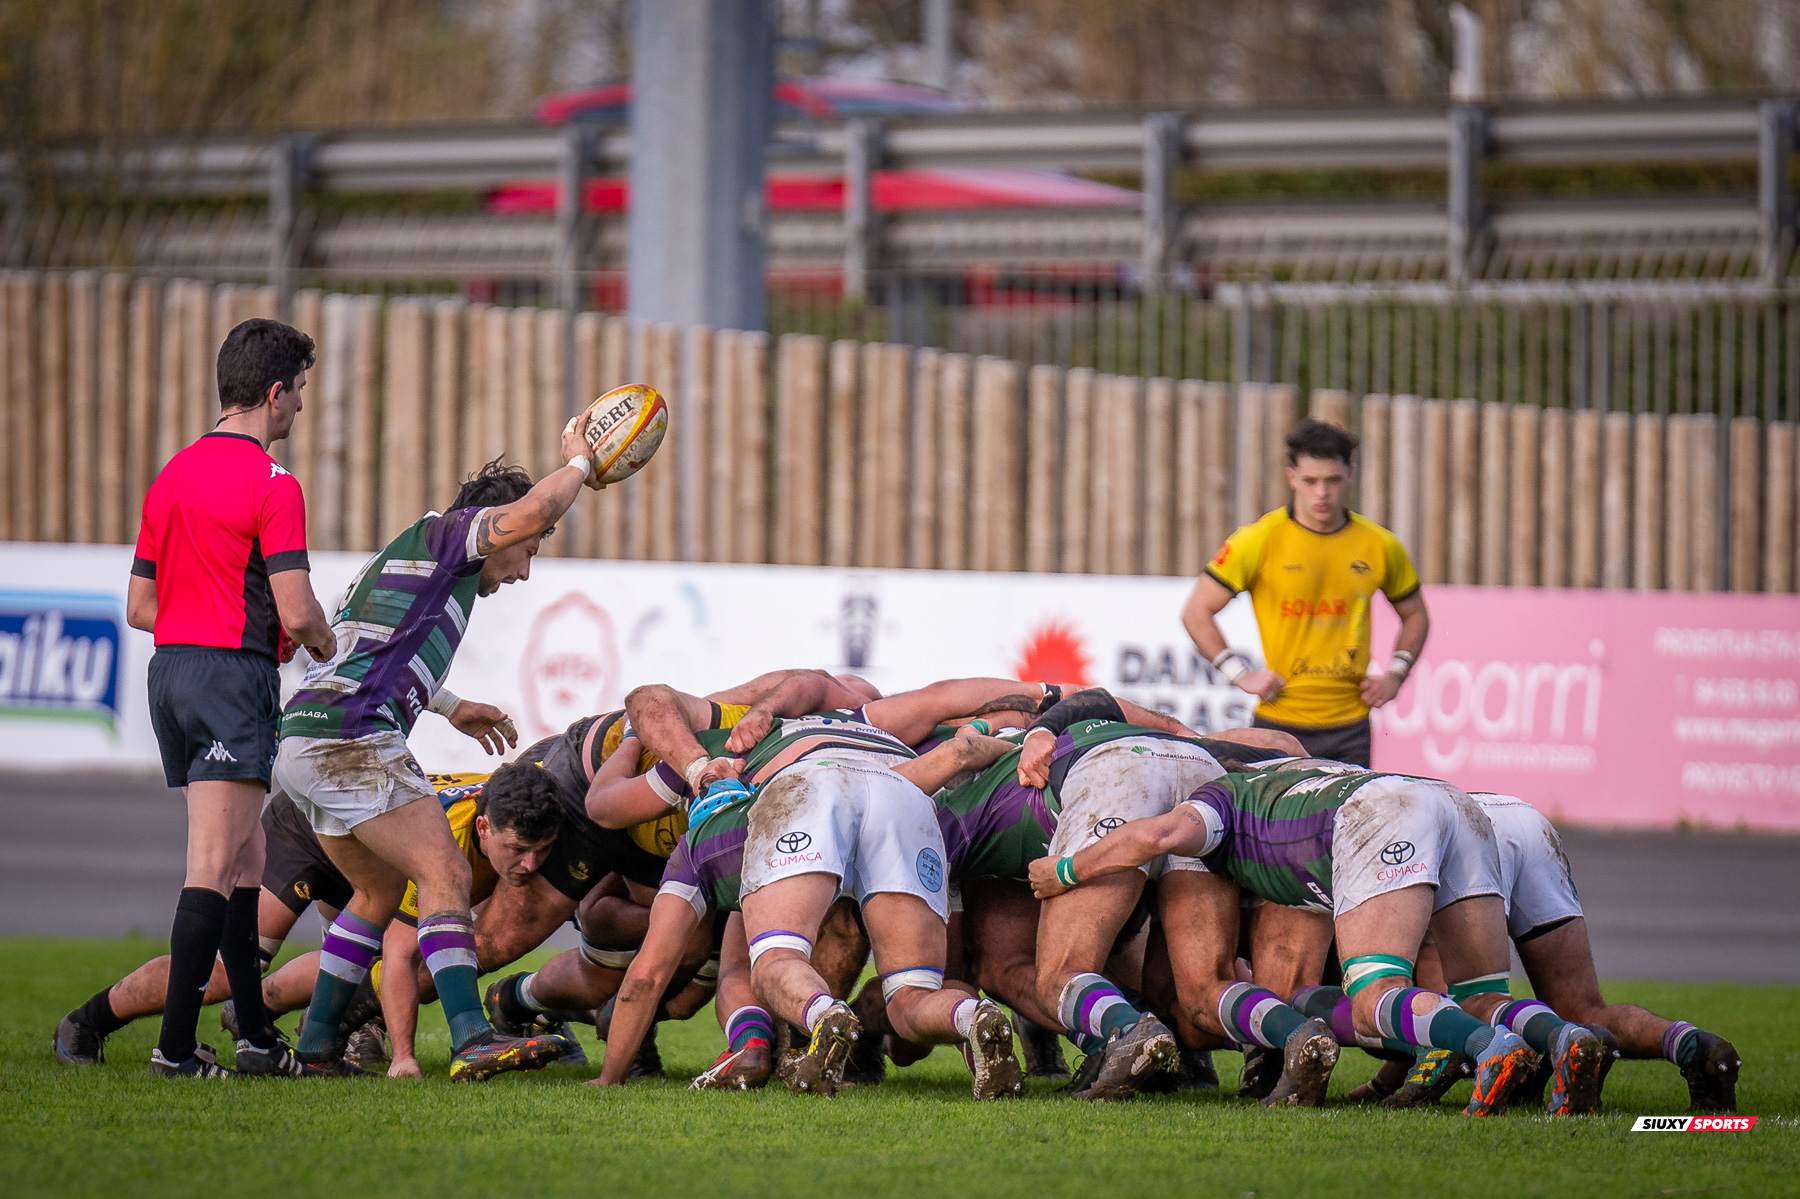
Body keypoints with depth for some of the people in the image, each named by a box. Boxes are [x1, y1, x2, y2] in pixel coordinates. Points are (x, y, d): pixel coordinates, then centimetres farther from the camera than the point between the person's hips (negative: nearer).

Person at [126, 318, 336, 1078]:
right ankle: (176, 1045, -13)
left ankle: (257, 1038, 16)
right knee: (215, 868, -9)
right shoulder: (271, 483, -11)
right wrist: (326, 646, 6)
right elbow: (297, 612, -15)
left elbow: (139, 606, 16)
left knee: (244, 860, 14)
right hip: (232, 676, -8)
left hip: (170, 672, 8)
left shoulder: (172, 476, 13)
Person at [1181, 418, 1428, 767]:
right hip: (1280, 722, -2)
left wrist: (1394, 676, 8)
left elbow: (1415, 616, 22)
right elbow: (1197, 612, 1)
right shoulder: (1261, 541, -3)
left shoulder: (1380, 546, 6)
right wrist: (1241, 674, -6)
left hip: (1350, 727, 2)